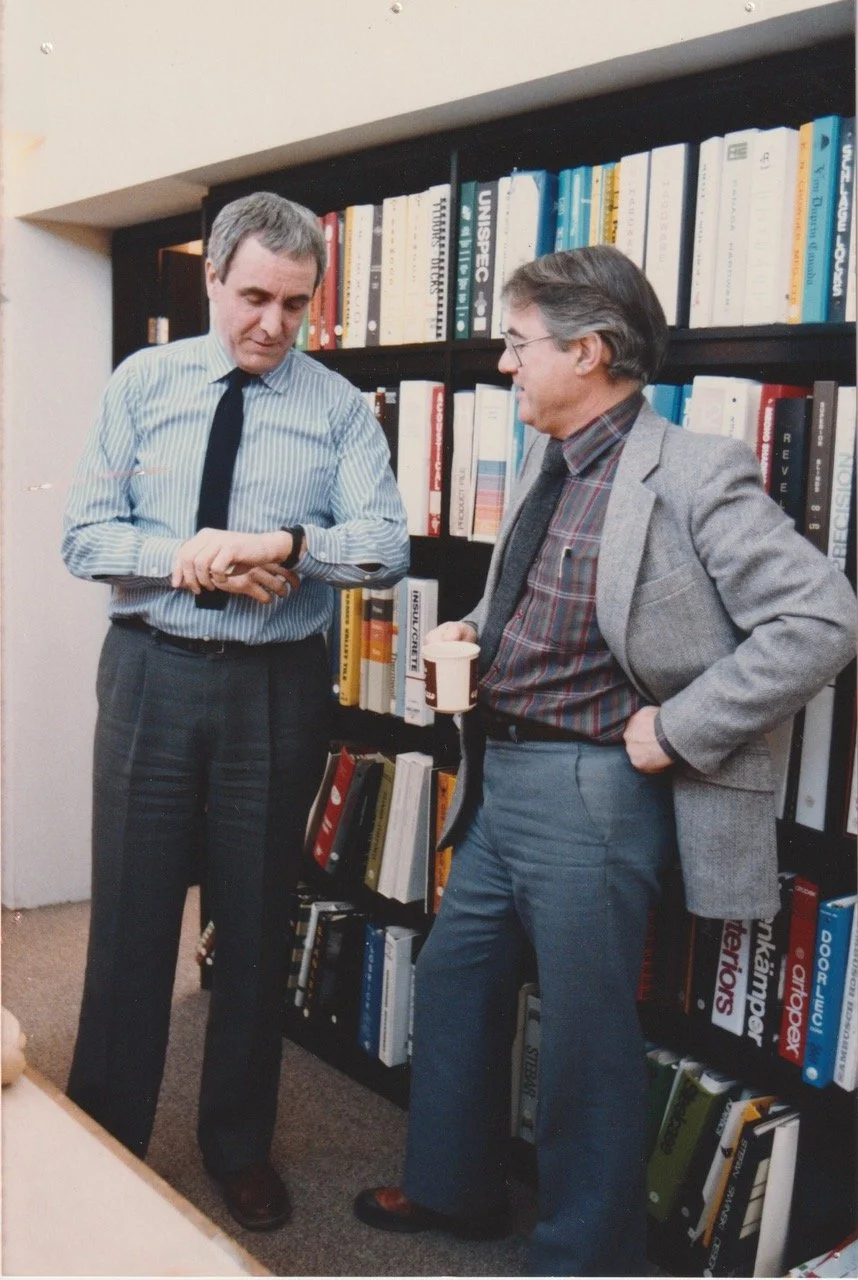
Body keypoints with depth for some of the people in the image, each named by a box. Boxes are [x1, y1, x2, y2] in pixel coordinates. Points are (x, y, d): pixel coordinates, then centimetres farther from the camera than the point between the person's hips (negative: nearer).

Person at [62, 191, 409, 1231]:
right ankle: (103, 1144, 27)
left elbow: (386, 548, -9)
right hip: (153, 673, 0)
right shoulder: (142, 384, 4)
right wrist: (185, 556, -19)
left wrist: (291, 543, -26)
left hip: (278, 687, 0)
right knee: (130, 913, 6)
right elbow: (85, 533, -3)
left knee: (258, 921, 11)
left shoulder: (340, 409, 2)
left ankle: (239, 1145, 32)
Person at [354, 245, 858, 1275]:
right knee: (452, 979, 20)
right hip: (497, 776, 9)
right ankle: (454, 1188, 44)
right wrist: (476, 631, 4)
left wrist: (679, 727, -20)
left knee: (585, 1034, 7)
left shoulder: (694, 474, -17)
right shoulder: (545, 464, 8)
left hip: (590, 792, -8)